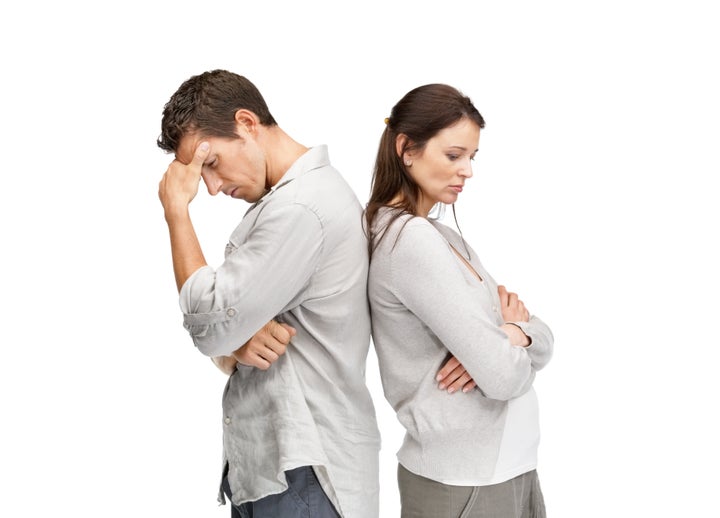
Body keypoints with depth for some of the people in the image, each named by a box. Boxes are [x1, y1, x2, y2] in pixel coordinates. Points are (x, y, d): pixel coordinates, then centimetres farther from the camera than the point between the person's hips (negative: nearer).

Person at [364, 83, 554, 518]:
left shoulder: (444, 237, 9)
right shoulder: (411, 240, -18)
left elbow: (542, 340, 6)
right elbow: (503, 376, -24)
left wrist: (515, 335, -15)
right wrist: (513, 330, -3)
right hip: (462, 483, -8)